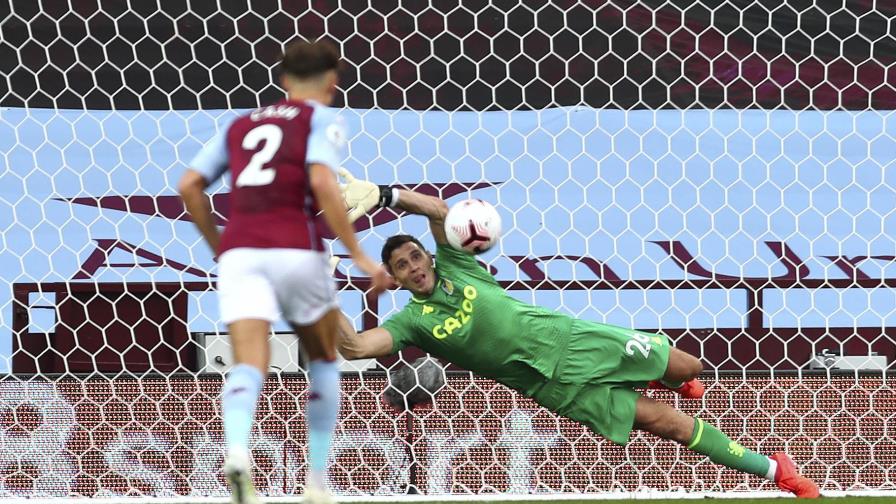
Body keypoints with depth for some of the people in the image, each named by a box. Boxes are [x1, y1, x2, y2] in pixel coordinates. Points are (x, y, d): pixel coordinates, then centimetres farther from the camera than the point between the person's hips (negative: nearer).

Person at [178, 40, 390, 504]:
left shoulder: (241, 125, 24)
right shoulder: (322, 119, 9)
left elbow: (189, 187, 17)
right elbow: (322, 182, -10)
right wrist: (359, 256, -8)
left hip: (238, 252, 3)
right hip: (295, 249, -3)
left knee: (248, 366, -9)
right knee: (324, 357, 20)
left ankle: (237, 449, -41)